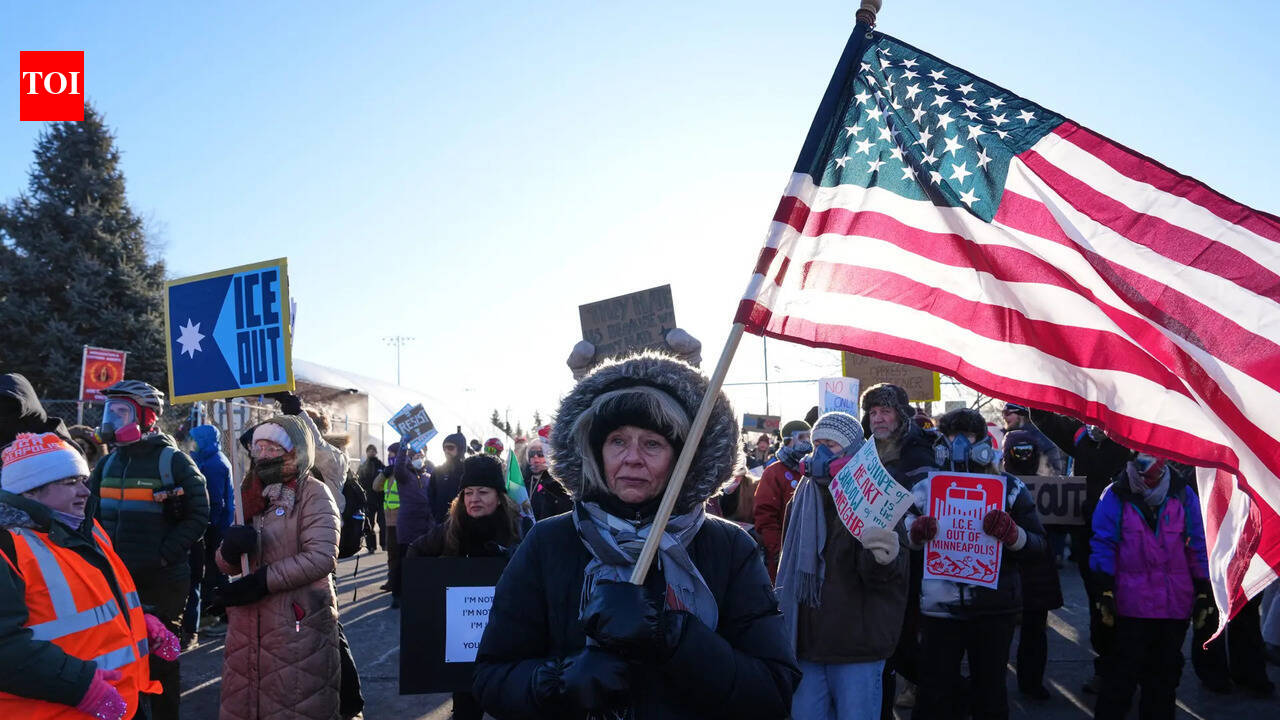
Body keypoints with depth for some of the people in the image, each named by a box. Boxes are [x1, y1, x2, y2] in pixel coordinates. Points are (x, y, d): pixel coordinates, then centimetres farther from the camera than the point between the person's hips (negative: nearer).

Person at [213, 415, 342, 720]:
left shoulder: (313, 493, -6)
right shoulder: (252, 494, 14)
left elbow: (321, 557, -18)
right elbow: (228, 566, 14)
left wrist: (262, 580, -18)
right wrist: (230, 549, -9)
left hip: (299, 621, -6)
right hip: (249, 621, 6)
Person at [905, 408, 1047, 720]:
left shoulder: (1009, 489, 3)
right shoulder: (925, 489, 6)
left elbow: (1039, 545, -1)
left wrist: (1010, 533, -21)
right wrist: (916, 532, -12)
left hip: (993, 608, 0)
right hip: (940, 608, 0)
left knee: (990, 692, 15)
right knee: (932, 694, 6)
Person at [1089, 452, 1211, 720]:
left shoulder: (1184, 495, 3)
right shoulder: (1116, 497, -5)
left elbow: (1198, 545, 7)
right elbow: (1104, 545, -6)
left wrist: (1204, 593, 5)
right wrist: (1106, 591, -11)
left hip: (1176, 606, 3)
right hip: (1132, 604, -3)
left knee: (1165, 674, 16)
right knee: (1123, 673, 2)